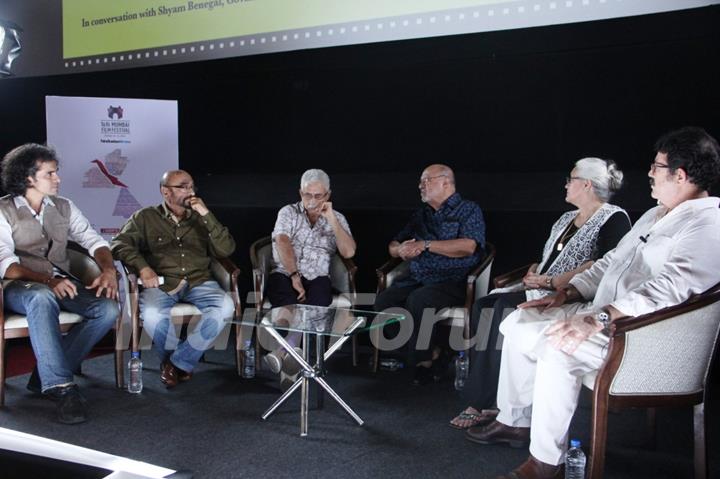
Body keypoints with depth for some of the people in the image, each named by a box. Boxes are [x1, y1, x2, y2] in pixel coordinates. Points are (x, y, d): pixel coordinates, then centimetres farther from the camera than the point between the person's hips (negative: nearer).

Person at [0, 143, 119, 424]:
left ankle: (47, 375, -19)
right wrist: (47, 280, -28)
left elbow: (94, 241, 6)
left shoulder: (64, 207, 12)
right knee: (42, 297, -40)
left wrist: (108, 270, -16)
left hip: (61, 285, 5)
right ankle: (61, 386, -39)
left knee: (108, 310, -23)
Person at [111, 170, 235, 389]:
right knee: (152, 314, -35)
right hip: (161, 282, -2)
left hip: (199, 282, 2)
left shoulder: (200, 219, 19)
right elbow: (121, 244, 0)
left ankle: (179, 361, -13)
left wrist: (207, 215, -3)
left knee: (225, 306, -29)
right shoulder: (145, 217, 13)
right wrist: (142, 267, -18)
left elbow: (226, 250, 6)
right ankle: (170, 358, -3)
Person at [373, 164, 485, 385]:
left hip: (453, 282, -6)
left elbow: (468, 246, -14)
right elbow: (393, 246, 25)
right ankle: (431, 352, -7)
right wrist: (400, 250, -1)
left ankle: (424, 358, -10)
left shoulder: (468, 210, 5)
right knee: (383, 301, -19)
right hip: (417, 280, 6)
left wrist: (426, 245, -12)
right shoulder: (421, 215, 23)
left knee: (417, 301, -33)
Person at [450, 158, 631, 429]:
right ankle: (482, 401, -20)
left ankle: (488, 403, -21)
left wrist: (550, 281, -17)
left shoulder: (613, 219, -3)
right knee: (484, 305, -17)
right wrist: (534, 272, 4)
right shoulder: (566, 219, 24)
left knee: (504, 308, -29)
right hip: (541, 290, 8)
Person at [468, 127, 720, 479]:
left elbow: (666, 289, -30)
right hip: (604, 313, 10)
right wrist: (567, 294, 9)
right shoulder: (656, 215, 17)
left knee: (559, 348, -32)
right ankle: (514, 421, 14)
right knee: (517, 323, 4)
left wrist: (599, 319, -39)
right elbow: (611, 261, 21)